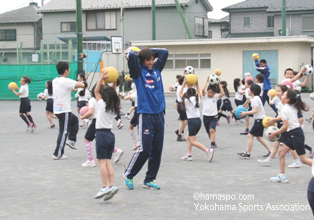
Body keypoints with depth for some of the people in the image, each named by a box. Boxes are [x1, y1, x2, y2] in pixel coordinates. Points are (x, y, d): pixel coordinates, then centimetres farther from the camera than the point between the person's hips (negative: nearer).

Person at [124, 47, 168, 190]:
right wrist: (129, 51, 2)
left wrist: (148, 51, 17)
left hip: (159, 114, 6)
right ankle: (128, 175, 11)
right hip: (145, 115, -6)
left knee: (157, 150, 6)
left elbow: (164, 52, 21)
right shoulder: (138, 71, -3)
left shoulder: (156, 69, 13)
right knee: (145, 149, -8)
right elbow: (131, 56, -19)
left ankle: (149, 180, 16)